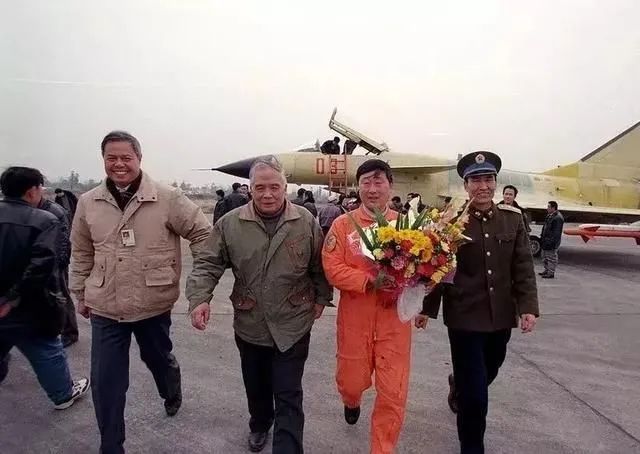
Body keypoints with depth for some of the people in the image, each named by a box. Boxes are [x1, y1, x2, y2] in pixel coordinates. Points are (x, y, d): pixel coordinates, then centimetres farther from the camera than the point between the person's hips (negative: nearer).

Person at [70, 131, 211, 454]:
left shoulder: (167, 198, -12)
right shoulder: (88, 203, -1)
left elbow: (202, 233, -6)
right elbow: (81, 254, 11)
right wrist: (80, 294, 16)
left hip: (154, 305, -2)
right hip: (104, 309, 2)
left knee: (159, 358, 22)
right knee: (104, 382, 8)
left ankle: (172, 393, 57)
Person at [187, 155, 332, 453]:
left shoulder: (306, 222, -6)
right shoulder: (230, 223, -7)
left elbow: (320, 267, 2)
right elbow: (208, 264, -6)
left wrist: (321, 299, 2)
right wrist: (199, 298, -19)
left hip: (292, 326, -2)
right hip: (249, 325, 3)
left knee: (288, 397, 3)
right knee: (256, 386, 25)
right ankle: (259, 424, 54)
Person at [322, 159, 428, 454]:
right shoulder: (343, 224, -5)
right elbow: (332, 269, -11)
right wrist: (371, 281, -22)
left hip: (394, 318, 1)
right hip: (354, 317, 0)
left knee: (393, 392, 5)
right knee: (351, 380, 18)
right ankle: (352, 402, 57)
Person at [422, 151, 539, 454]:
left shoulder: (513, 218, 1)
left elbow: (523, 267, 3)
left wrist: (528, 307, -5)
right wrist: (427, 308, -4)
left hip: (501, 317, 5)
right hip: (464, 318, -4)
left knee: (487, 375, 26)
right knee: (475, 394, 2)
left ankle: (458, 386, 58)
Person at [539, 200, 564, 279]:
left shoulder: (558, 218, -19)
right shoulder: (549, 215, 12)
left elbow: (557, 232, -22)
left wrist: (553, 242, -23)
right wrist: (542, 237, 20)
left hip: (551, 241, -10)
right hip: (546, 240, 10)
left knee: (551, 257, -1)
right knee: (545, 256, 19)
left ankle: (551, 273, 6)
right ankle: (547, 270, 30)